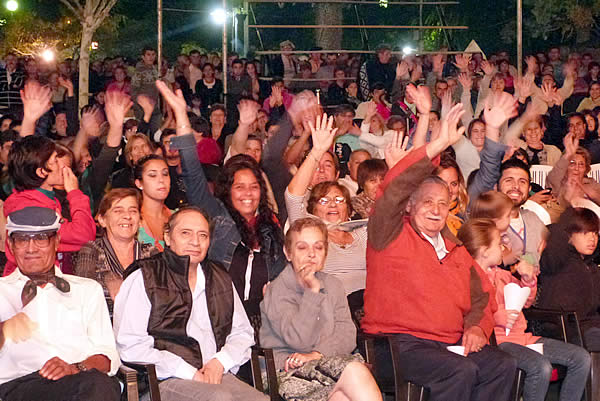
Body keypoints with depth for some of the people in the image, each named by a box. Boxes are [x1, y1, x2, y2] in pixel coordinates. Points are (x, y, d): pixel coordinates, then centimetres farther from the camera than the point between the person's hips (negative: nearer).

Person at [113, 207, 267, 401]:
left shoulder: (220, 279, 22)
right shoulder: (143, 279, 4)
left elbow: (242, 334, 22)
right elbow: (131, 346, -6)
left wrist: (220, 362, -1)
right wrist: (189, 373, -12)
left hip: (218, 375, 5)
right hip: (165, 381, -5)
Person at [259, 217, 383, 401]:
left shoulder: (333, 286, 15)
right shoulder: (277, 291, -2)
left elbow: (347, 335, 3)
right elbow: (298, 340, -15)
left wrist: (318, 354, -16)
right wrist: (312, 291, -16)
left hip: (330, 361, 5)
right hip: (290, 372, -5)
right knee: (354, 372, -31)